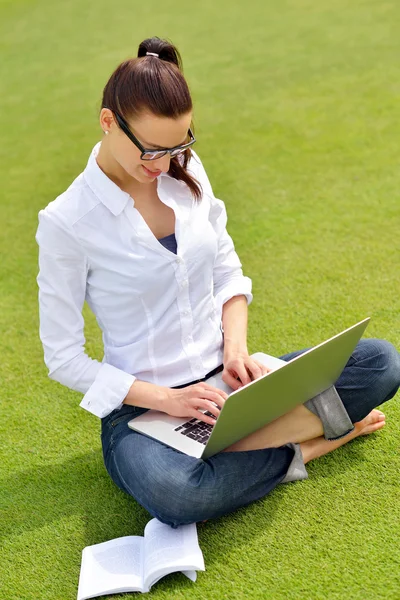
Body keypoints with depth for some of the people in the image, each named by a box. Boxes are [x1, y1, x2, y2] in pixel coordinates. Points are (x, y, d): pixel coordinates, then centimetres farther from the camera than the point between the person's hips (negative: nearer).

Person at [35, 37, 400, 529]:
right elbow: (64, 359, -9)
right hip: (142, 403, -4)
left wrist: (236, 348, -8)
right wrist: (165, 399, -18)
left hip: (222, 378, 4)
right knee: (174, 495, -38)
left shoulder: (187, 172, 1)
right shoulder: (65, 222, -13)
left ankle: (216, 444, -15)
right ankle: (300, 447, -12)